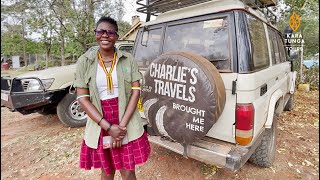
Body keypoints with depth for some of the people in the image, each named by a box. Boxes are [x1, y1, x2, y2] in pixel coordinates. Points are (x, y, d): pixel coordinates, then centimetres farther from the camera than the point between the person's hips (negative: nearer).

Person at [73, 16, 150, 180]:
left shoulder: (128, 59, -2)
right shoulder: (84, 61, -2)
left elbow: (136, 91, -6)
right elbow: (82, 98, -6)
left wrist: (122, 125, -14)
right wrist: (108, 127, -15)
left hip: (127, 124, 0)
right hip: (99, 125, 1)